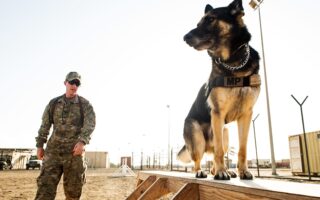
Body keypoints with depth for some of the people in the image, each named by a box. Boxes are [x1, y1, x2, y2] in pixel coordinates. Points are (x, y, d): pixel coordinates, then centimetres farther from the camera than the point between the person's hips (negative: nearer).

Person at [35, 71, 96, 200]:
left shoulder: (85, 104, 2)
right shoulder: (54, 103, 11)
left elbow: (90, 123, -10)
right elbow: (45, 125, 14)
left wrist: (82, 141, -25)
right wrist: (39, 145, 8)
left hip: (75, 150, -1)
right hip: (53, 149, 2)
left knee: (73, 189, 5)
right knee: (45, 185, -6)